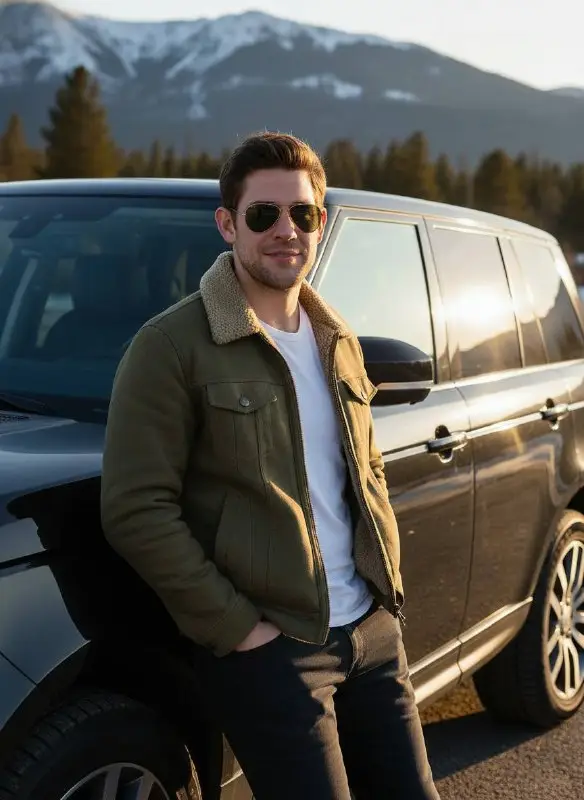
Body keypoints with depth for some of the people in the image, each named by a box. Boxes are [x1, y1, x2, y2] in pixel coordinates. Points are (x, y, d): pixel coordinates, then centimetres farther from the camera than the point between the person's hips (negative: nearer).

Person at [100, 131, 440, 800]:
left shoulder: (337, 342, 12)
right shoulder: (173, 346, -11)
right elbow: (136, 512, -15)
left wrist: (387, 574, 7)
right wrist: (237, 627, -16)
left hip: (372, 631, 7)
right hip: (268, 645, -6)